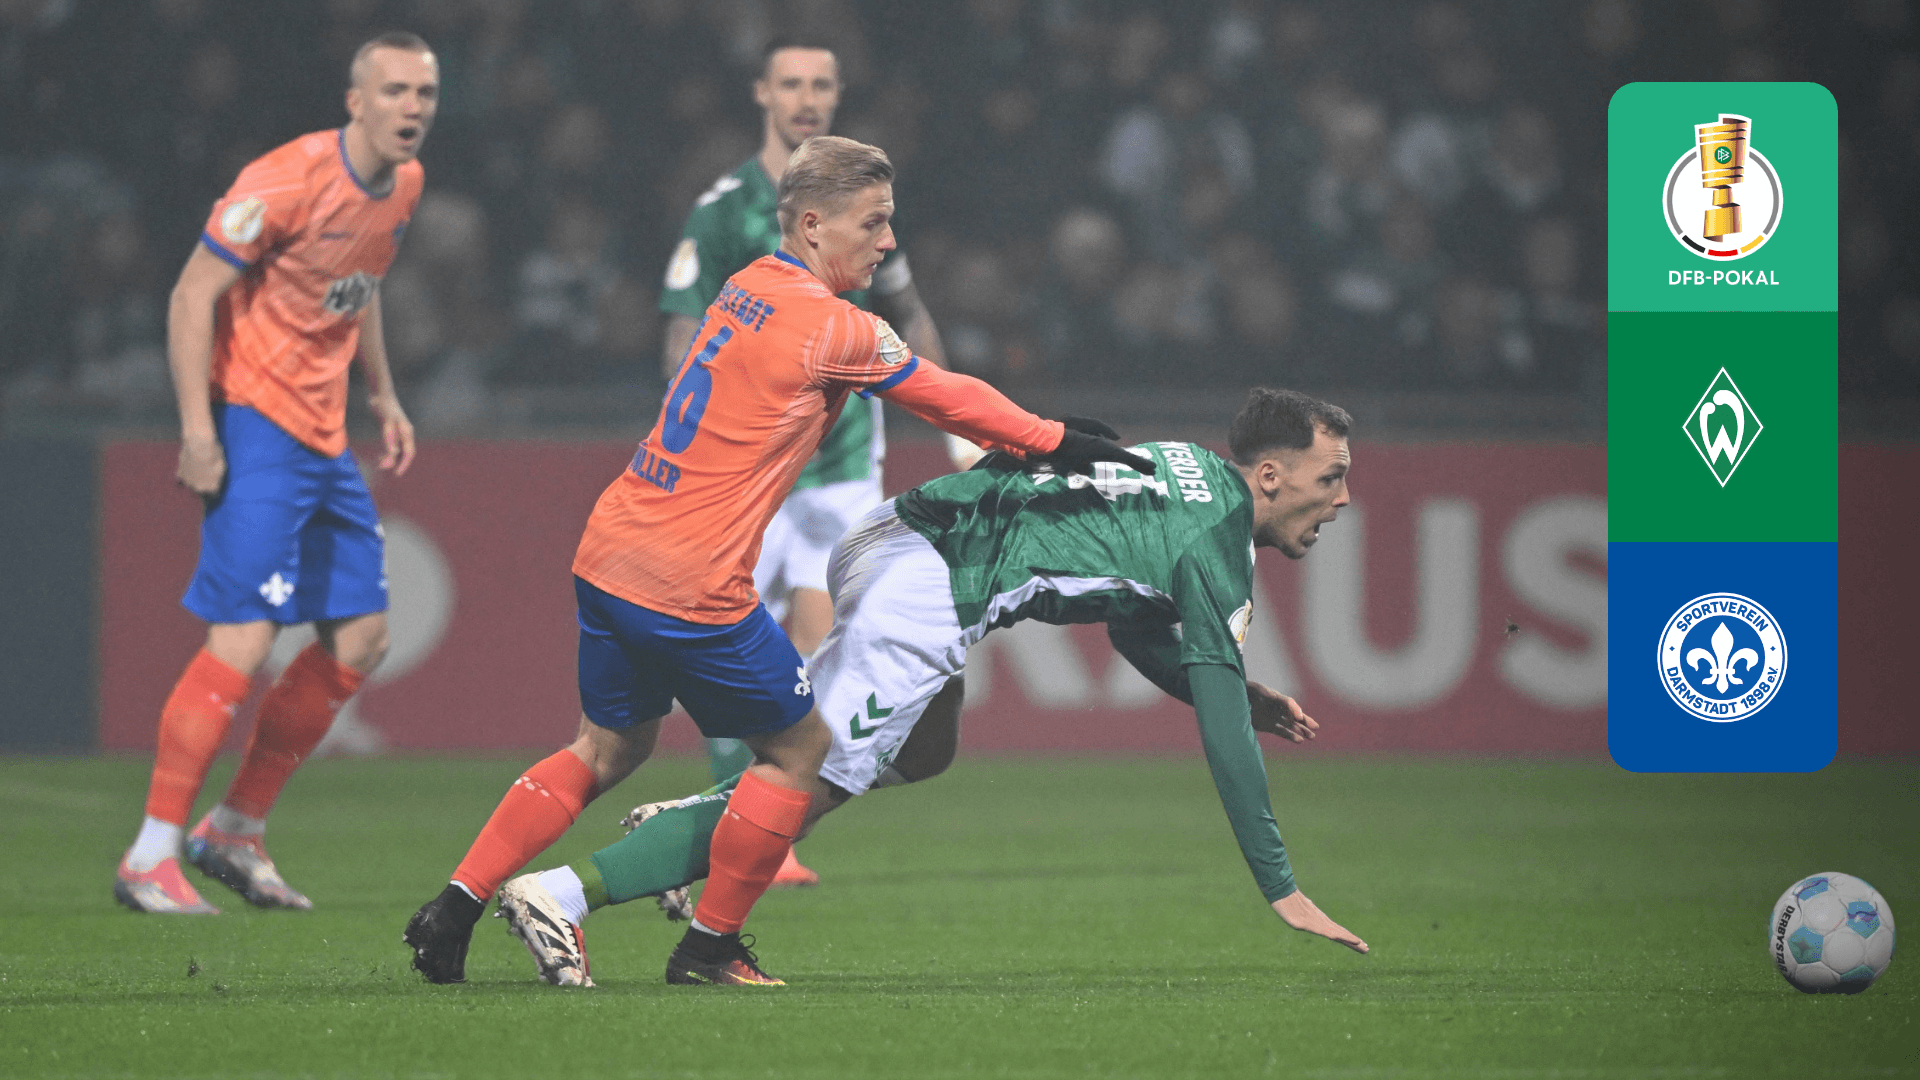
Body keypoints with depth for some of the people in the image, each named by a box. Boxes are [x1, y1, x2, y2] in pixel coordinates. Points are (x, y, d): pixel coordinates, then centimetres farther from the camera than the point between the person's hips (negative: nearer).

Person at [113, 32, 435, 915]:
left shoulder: (404, 184, 8)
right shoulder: (288, 182, -18)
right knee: (244, 639, -16)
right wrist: (198, 427, -21)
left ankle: (235, 832, 19)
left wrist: (382, 395, 22)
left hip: (324, 438, 9)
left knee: (361, 636, 8)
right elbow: (193, 296, -16)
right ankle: (148, 858, -10)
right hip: (254, 422, -9)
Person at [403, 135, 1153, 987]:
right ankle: (710, 946, 14)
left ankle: (456, 906, 16)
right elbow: (949, 399, -2)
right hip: (693, 587, -8)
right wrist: (1058, 445, 11)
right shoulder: (831, 327, -12)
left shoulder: (748, 289, 14)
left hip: (608, 556, 8)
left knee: (610, 747, 22)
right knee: (799, 749, 9)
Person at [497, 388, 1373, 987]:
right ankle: (567, 894, -14)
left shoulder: (1189, 468, 20)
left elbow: (1133, 625, 34)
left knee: (924, 755, 30)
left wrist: (1240, 697, 26)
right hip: (917, 604, -9)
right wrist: (1279, 888, -5)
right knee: (798, 798, -7)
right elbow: (1223, 732, -9)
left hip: (884, 539, 9)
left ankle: (683, 820, 22)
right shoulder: (1217, 553, -7)